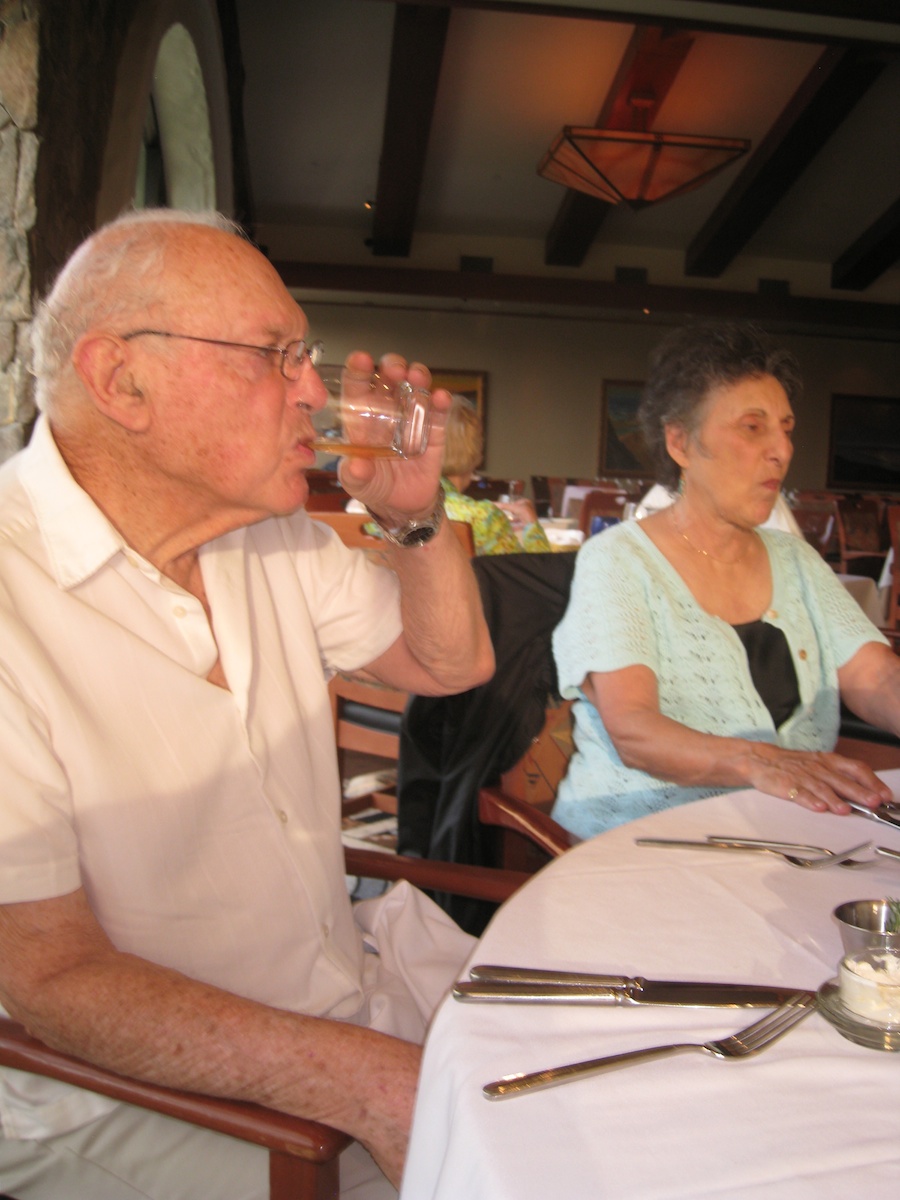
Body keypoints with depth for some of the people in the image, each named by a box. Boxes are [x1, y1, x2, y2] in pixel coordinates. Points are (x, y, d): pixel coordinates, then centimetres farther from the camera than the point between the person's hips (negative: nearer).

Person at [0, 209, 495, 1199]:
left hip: (351, 985, 7)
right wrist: (364, 1082, -27)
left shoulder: (272, 537, 3)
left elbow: (451, 662, 11)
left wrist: (415, 513, -6)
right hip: (132, 1092, -6)